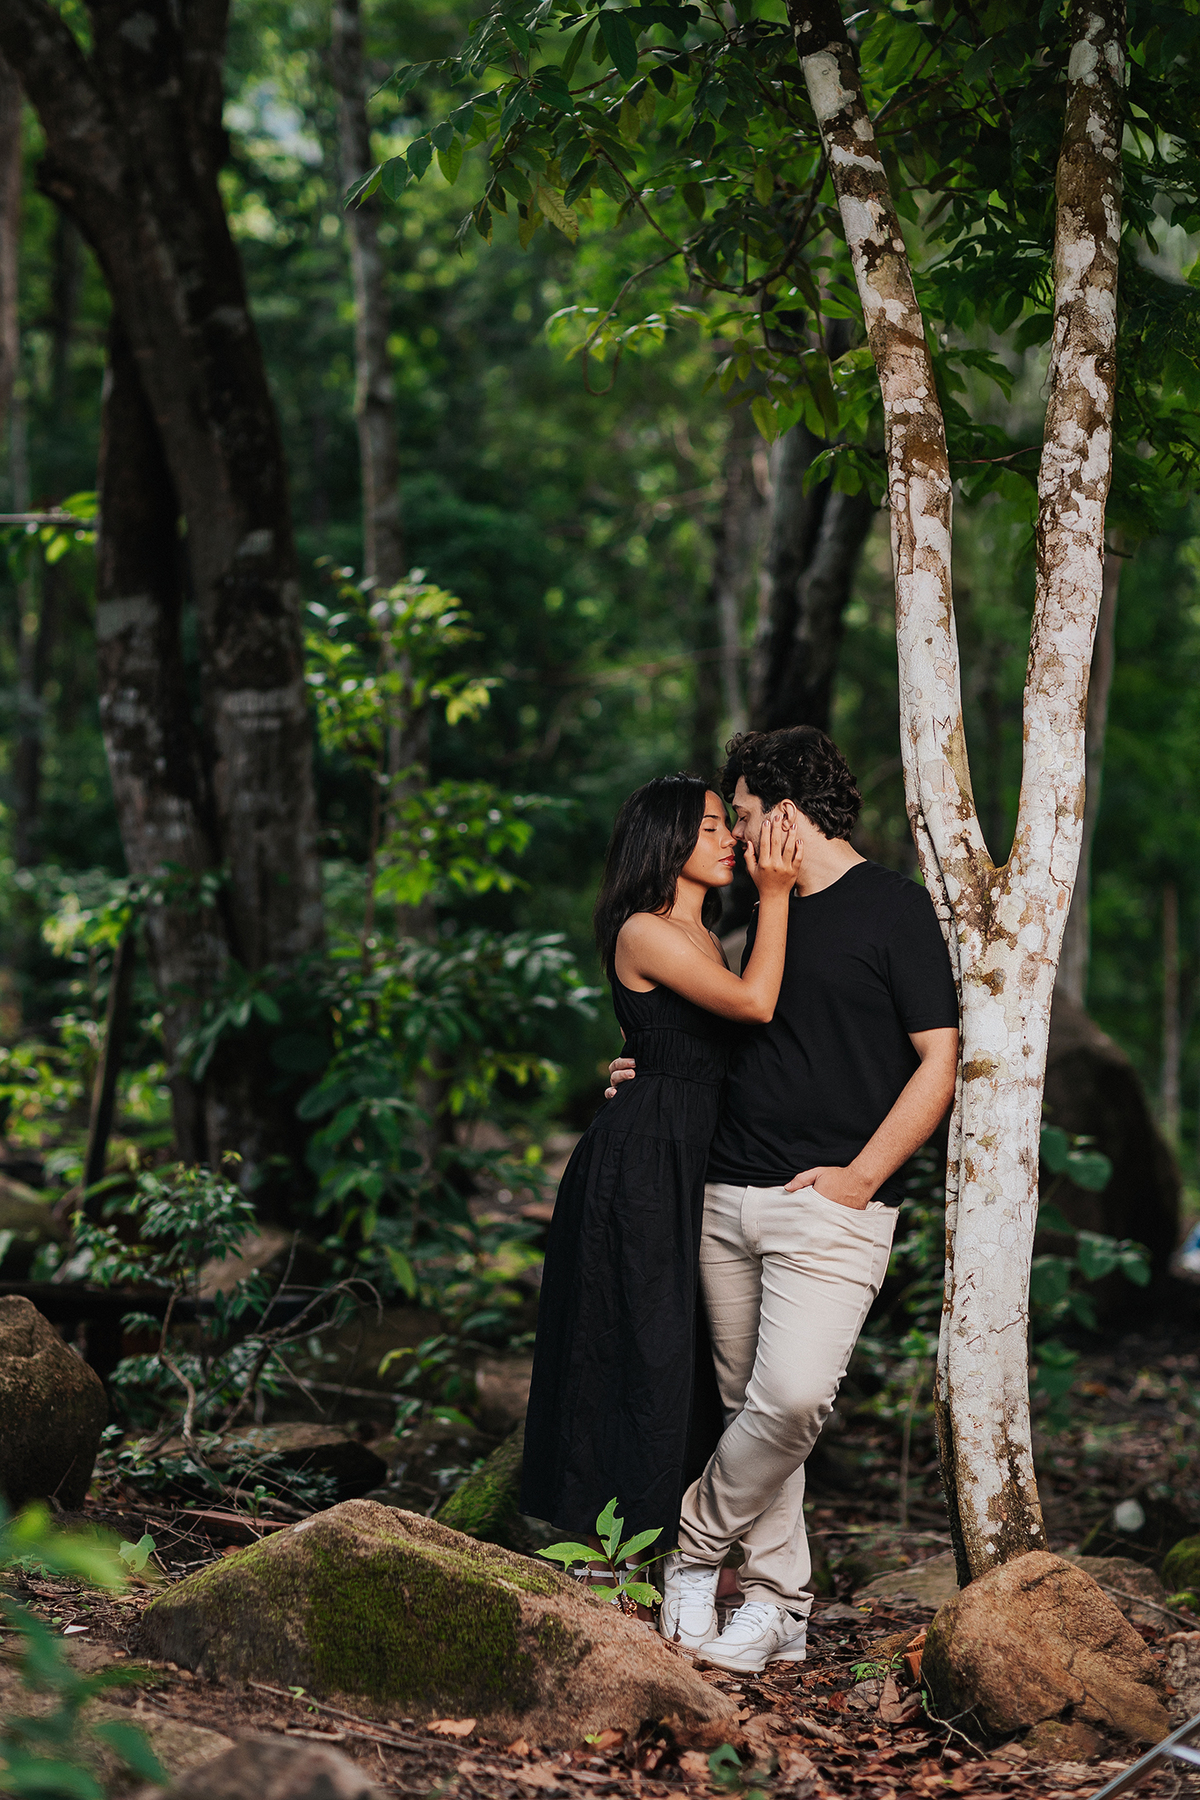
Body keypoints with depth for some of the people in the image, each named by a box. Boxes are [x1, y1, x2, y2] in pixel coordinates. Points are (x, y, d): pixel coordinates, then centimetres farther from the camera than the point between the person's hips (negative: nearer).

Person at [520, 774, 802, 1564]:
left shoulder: (702, 937, 18)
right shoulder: (643, 932, -12)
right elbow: (754, 1002, -19)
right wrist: (775, 896, -15)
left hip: (694, 1161, 9)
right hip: (642, 1162, -9)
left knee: (686, 1345, 11)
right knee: (647, 1344, -5)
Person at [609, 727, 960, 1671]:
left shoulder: (895, 908, -3)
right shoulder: (769, 913, 19)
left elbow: (939, 1060, -7)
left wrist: (860, 1174, -13)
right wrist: (658, 1073, 16)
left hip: (833, 1204, -7)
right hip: (729, 1195, 7)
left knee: (793, 1397, -19)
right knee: (750, 1403, 5)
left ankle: (694, 1550, 1)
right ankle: (777, 1607, 12)